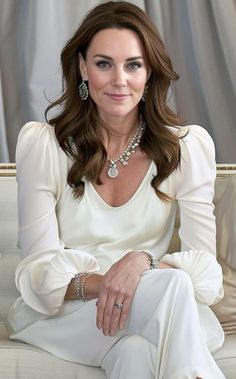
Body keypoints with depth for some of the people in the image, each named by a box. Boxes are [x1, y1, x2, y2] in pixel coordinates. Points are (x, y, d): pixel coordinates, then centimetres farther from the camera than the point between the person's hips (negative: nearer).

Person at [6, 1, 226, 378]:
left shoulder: (188, 145, -4)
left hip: (154, 311, 1)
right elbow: (40, 270, -8)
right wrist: (99, 284, -30)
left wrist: (142, 262, -29)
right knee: (171, 285, -30)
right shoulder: (41, 143, -7)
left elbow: (205, 266, -8)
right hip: (56, 314, 0)